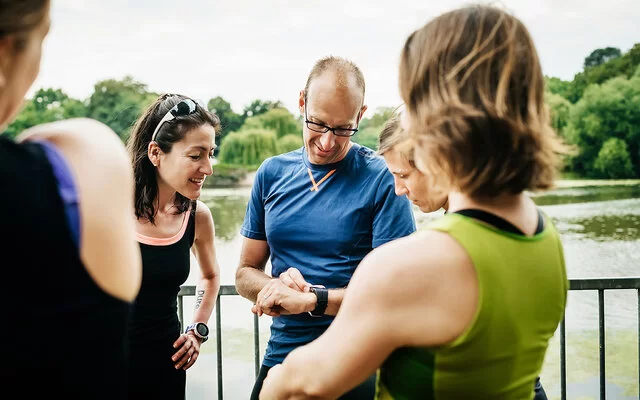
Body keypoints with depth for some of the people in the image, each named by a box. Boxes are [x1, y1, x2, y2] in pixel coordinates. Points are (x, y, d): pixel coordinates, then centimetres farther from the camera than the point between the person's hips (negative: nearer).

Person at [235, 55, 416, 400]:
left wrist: (310, 300, -21)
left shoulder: (382, 179, -10)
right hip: (281, 357, 4)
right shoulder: (272, 174, 3)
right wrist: (278, 286, -14)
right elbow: (245, 273, 7)